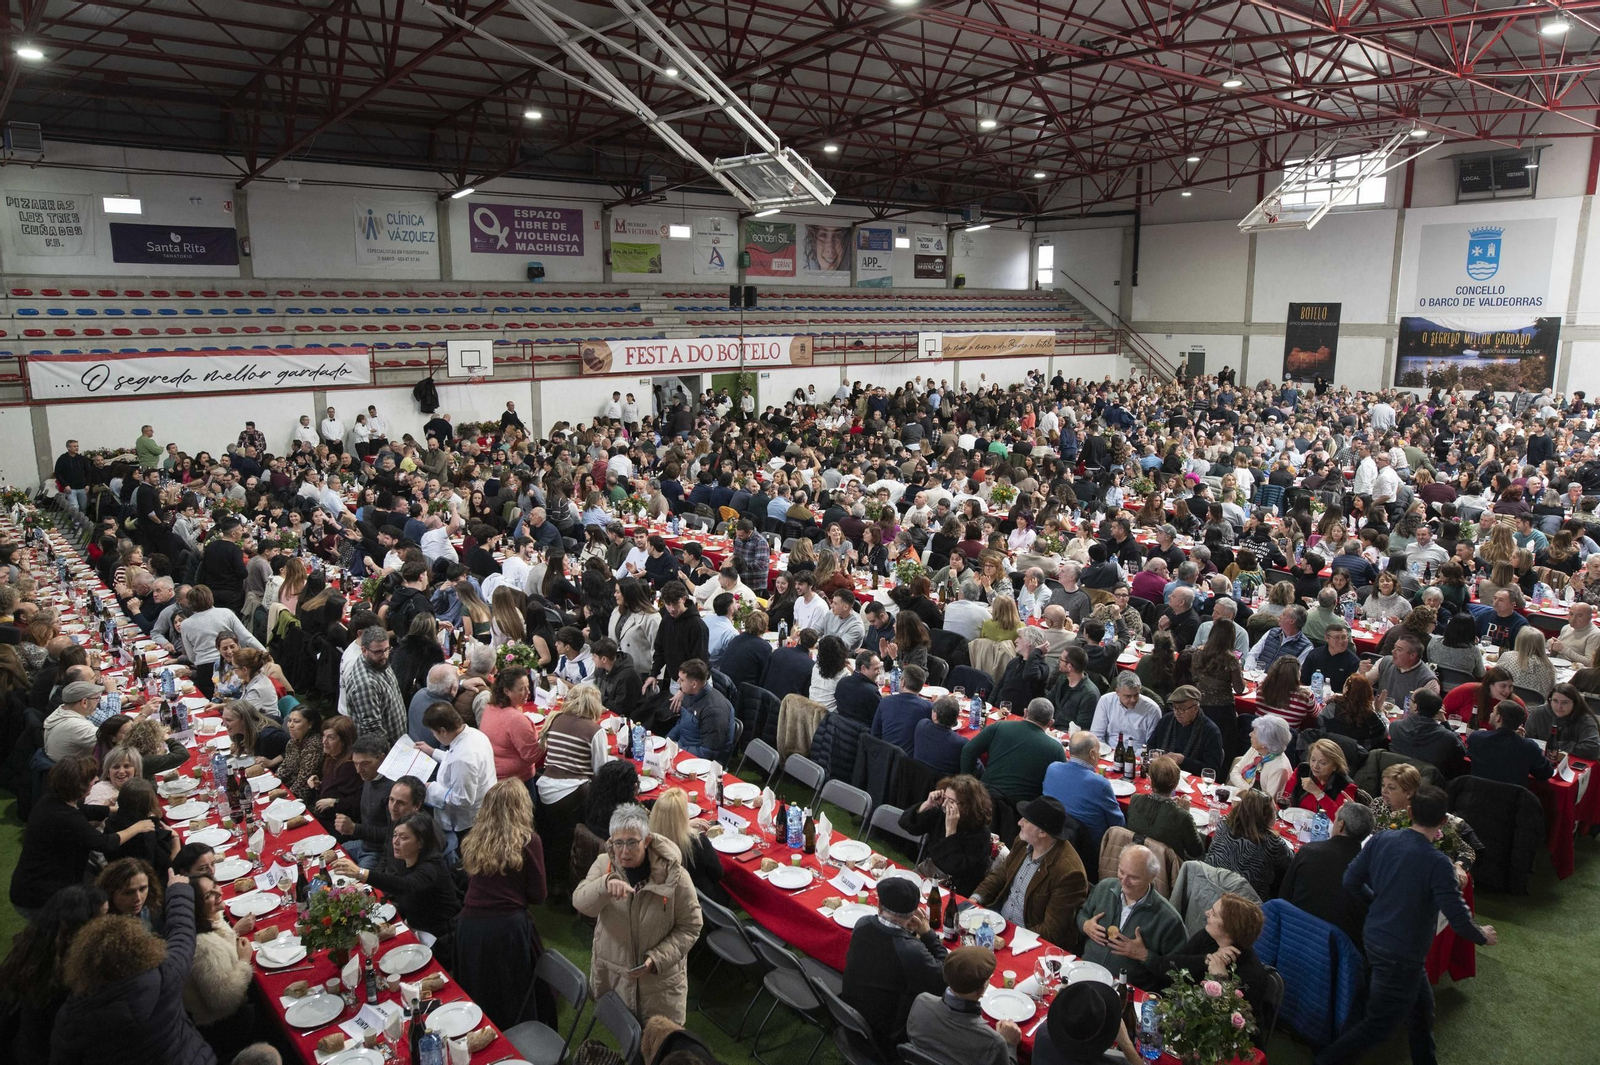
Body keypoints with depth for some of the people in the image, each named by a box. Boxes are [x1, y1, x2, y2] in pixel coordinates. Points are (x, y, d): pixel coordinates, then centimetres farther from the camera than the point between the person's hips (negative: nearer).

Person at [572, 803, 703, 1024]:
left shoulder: (673, 875, -18)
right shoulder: (604, 864, -9)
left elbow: (690, 927, -10)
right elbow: (580, 902, -25)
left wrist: (656, 959, -21)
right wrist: (606, 884, -45)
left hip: (661, 979, -2)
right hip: (612, 975, 2)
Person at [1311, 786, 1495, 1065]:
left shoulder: (1380, 840, -7)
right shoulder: (1437, 863, -24)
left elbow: (1351, 881, 0)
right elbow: (1458, 918, -19)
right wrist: (1483, 937, 3)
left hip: (1373, 938, 7)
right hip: (1401, 955, -6)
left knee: (1421, 1006, 26)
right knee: (1380, 1024, 9)